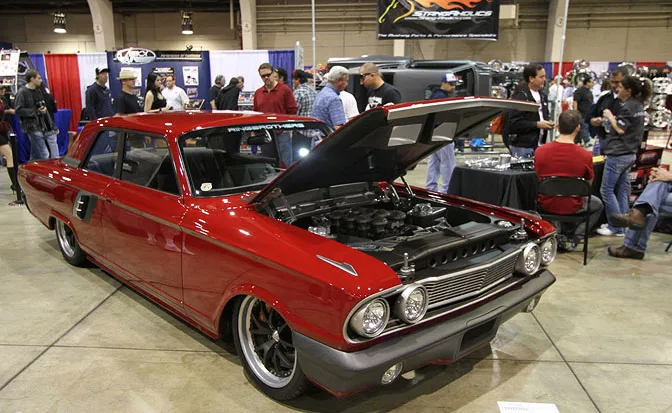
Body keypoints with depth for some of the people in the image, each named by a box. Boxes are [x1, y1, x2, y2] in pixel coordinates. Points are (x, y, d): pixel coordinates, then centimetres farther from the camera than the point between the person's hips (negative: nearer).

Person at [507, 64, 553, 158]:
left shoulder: (542, 95, 14)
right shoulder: (520, 96, -13)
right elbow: (514, 123, -20)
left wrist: (548, 123, 5)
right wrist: (537, 125, -18)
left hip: (538, 144, 8)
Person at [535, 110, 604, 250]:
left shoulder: (540, 151, -13)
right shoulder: (585, 156, -18)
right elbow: (589, 183, 1)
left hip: (545, 205, 2)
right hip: (572, 208, -2)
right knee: (598, 204, 29)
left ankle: (563, 236, 25)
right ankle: (573, 238, 16)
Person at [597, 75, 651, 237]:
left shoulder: (626, 106, -15)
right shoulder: (638, 105, 13)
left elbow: (620, 129, -18)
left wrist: (609, 116, -6)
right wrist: (612, 119, 9)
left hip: (617, 154, -9)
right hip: (629, 153, 9)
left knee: (606, 190, -3)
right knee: (622, 190, 13)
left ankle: (616, 227, -1)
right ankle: (623, 224, 18)